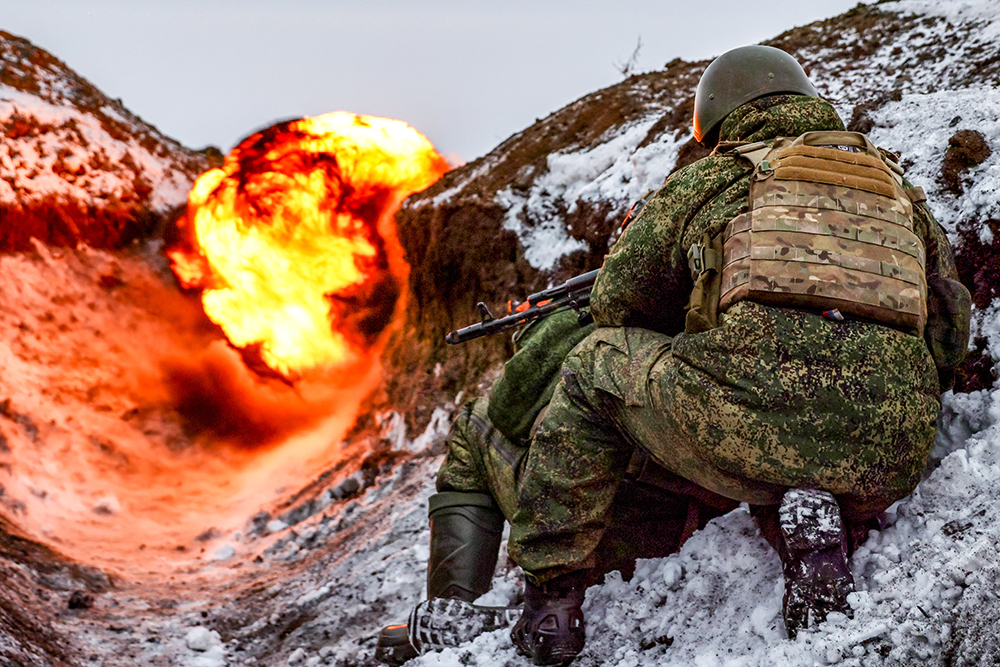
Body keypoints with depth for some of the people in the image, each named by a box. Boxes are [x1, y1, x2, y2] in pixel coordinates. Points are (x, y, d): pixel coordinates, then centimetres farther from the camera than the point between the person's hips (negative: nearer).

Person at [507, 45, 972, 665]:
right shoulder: (902, 192, 27)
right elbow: (950, 339, 28)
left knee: (595, 369, 22)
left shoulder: (706, 181, 17)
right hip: (891, 460, 4)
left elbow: (616, 302, 27)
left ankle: (552, 596, 17)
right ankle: (818, 529, 4)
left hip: (755, 414, -4)